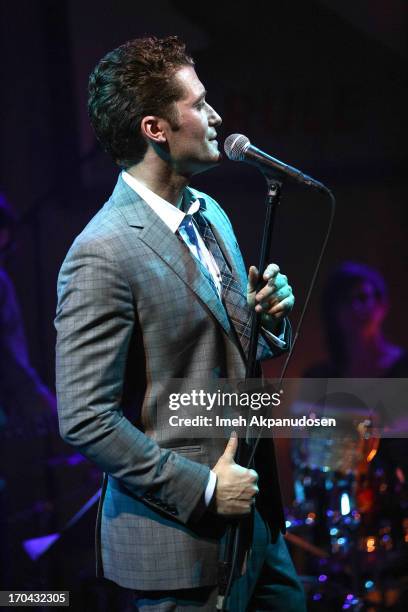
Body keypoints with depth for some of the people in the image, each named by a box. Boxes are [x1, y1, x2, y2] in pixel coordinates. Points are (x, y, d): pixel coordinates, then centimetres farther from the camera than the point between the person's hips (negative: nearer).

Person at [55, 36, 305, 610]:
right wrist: (203, 489, -18)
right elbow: (85, 418, -20)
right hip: (182, 537, -8)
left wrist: (268, 316, -2)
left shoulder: (210, 214, 9)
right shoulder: (103, 255, -19)